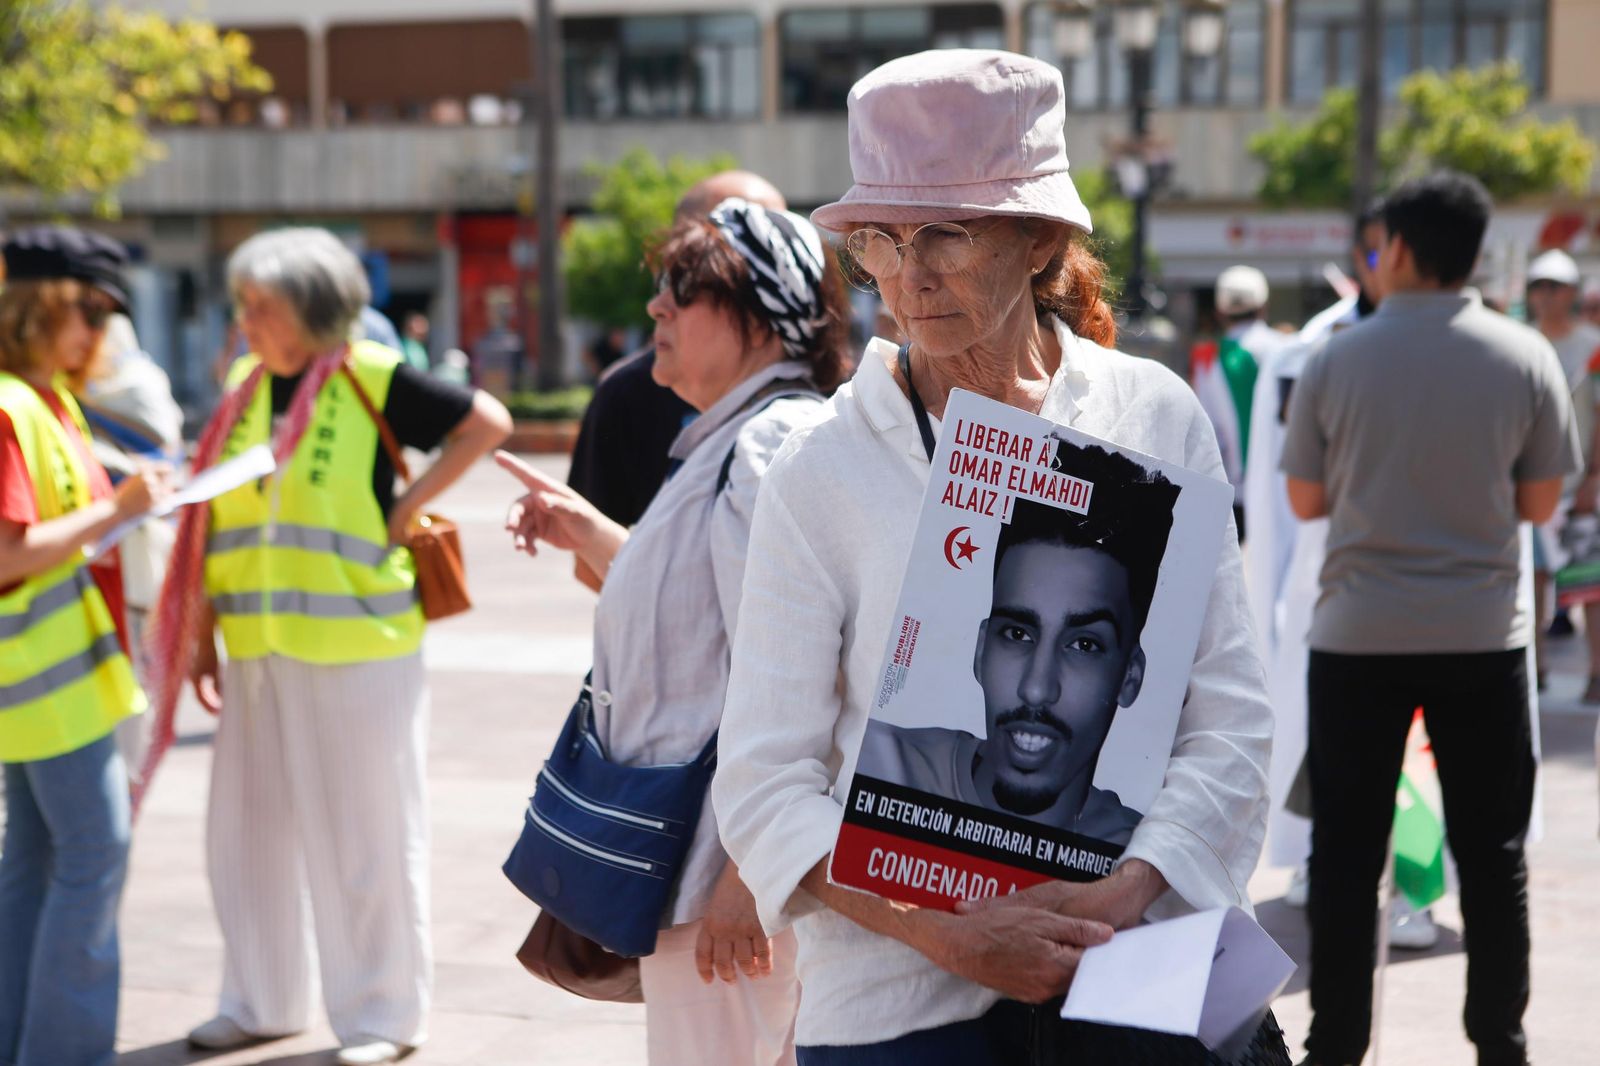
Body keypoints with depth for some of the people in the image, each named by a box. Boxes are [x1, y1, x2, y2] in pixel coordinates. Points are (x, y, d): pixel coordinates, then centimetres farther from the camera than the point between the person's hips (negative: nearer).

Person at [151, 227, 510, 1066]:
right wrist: (201, 638, 10)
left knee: (366, 835, 3)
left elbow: (487, 423, -5)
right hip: (258, 649, 6)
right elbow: (214, 526, 12)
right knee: (250, 829, 12)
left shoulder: (373, 380, -8)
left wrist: (408, 506, -9)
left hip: (356, 647, -6)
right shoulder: (247, 391, 9)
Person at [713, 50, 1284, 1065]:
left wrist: (1123, 893, -15)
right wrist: (948, 933, -18)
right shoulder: (822, 469, -4)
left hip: (1136, 975, 1)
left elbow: (1232, 720, 0)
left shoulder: (1157, 418, 1)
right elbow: (765, 783, -6)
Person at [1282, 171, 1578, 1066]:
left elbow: (1306, 500, 2)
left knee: (1348, 852, 7)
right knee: (1493, 852, 10)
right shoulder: (1527, 357, -4)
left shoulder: (1337, 361, -5)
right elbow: (1541, 503, 2)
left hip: (1360, 633, 0)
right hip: (1483, 632, 1)